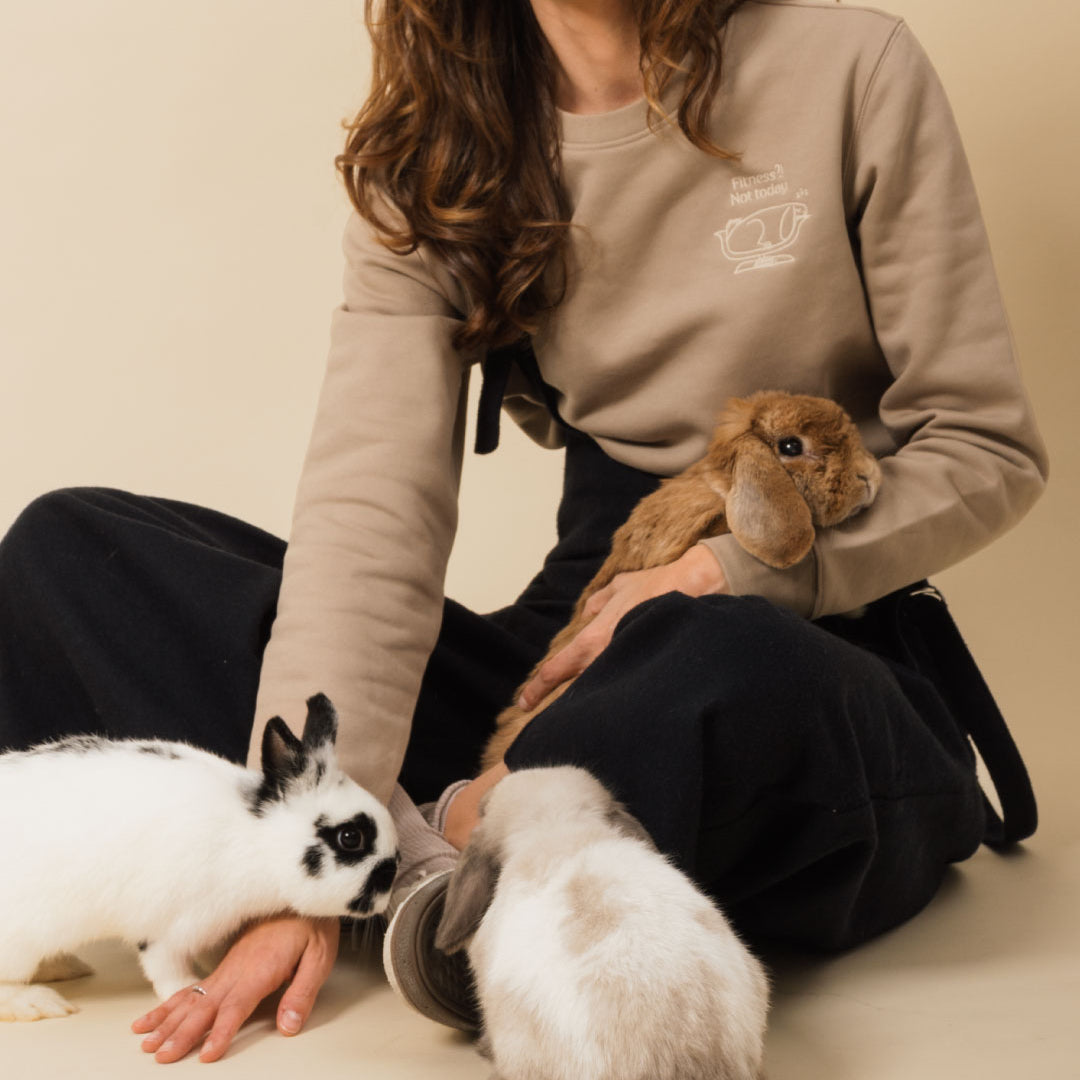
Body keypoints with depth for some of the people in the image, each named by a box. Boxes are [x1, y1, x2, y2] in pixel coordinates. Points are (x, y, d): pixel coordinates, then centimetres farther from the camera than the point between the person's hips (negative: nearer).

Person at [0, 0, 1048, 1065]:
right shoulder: (430, 157, 5)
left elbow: (986, 451, 0)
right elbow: (371, 502, -9)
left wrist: (733, 570, -14)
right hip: (573, 645, 4)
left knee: (726, 666, -42)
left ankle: (459, 838, -17)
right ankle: (414, 850, -25)